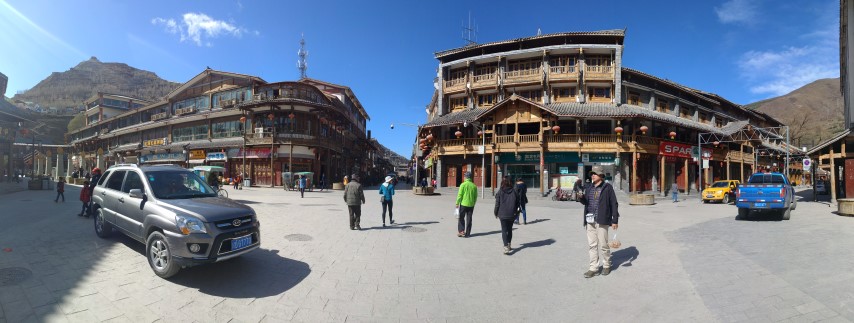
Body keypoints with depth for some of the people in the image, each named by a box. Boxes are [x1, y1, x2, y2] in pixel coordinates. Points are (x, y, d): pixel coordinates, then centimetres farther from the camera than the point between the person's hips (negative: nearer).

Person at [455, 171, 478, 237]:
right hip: (471, 205, 4)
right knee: (469, 219, 9)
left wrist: (457, 203, -5)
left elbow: (459, 195, -11)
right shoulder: (474, 186, 5)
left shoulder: (463, 184, -8)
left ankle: (461, 231, 2)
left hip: (463, 204, -3)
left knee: (461, 218, 9)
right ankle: (467, 233, 12)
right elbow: (475, 197, 9)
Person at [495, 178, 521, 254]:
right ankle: (508, 245, 30)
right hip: (512, 214, 3)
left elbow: (497, 204, -5)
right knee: (510, 229, 19)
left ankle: (506, 247, -15)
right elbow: (518, 202, 6)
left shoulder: (500, 192, -5)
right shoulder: (515, 191, 3)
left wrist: (496, 213, 7)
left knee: (504, 230, -1)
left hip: (503, 214, -3)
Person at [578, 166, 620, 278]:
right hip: (590, 220, 5)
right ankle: (593, 268, 15)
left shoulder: (607, 187, -3)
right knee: (592, 245, 7)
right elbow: (585, 202, 15)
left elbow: (613, 204, -4)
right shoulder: (589, 188, 12)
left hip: (602, 220, -5)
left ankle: (606, 266, 26)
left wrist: (615, 220, -7)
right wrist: (581, 197, -8)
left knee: (603, 245, 4)